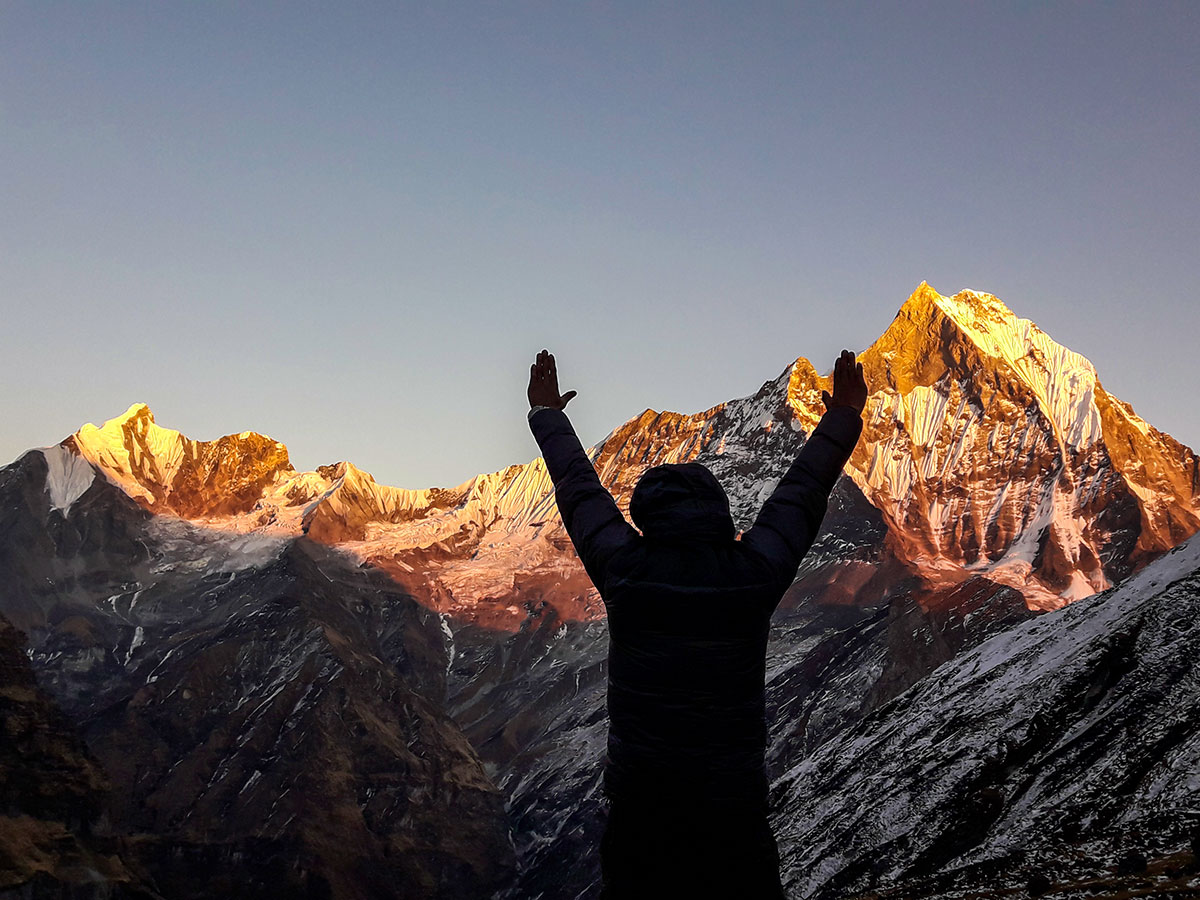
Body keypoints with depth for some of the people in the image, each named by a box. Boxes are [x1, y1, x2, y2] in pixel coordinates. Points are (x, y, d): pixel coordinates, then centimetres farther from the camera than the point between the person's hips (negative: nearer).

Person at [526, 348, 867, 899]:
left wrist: (546, 413, 24)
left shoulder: (624, 572, -8)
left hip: (638, 810, 1)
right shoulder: (753, 576, -9)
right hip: (733, 812, -1)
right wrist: (843, 419, 22)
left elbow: (580, 491, 8)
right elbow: (801, 494, 6)